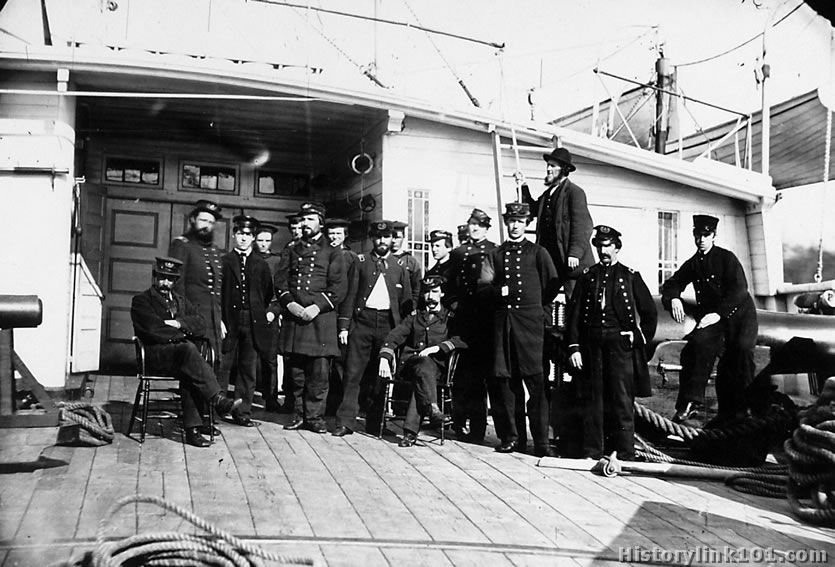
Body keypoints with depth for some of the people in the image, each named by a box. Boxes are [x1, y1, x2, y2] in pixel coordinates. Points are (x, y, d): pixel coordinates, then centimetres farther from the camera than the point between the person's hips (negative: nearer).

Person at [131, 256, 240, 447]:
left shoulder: (182, 302, 25)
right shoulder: (141, 301, 9)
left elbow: (201, 325, 10)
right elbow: (153, 330, -8)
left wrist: (180, 323, -7)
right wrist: (184, 333, -4)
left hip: (182, 351, 4)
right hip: (155, 354, -4)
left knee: (188, 374, -31)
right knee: (188, 349, -35)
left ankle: (193, 427, -32)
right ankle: (218, 400, -40)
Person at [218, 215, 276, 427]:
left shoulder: (262, 265, 12)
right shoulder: (224, 262, 5)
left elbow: (270, 294, 16)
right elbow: (216, 293, 2)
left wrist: (271, 311, 2)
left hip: (254, 323, 2)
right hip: (229, 322, -2)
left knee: (248, 370, 6)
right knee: (222, 367, -1)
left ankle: (243, 413, 13)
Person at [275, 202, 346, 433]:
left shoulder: (333, 252, 8)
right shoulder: (291, 251, 19)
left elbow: (339, 287, -1)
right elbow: (280, 281, 11)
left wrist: (318, 307, -12)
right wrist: (290, 303, -7)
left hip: (321, 317, -3)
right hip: (293, 317, 3)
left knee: (319, 371, -5)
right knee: (295, 371, 4)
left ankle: (315, 416, 3)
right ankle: (299, 414, 14)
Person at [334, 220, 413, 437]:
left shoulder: (400, 266, 12)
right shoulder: (361, 262, 9)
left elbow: (406, 301, 12)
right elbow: (350, 295, 5)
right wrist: (344, 325, -3)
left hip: (389, 323, 1)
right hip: (362, 320, -1)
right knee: (353, 373, -6)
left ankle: (374, 423, 12)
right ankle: (346, 421, -4)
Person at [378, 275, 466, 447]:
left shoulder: (449, 318, 15)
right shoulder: (414, 316, 21)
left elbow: (462, 340, -2)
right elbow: (394, 337, 10)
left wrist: (437, 347, -16)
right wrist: (384, 358, -8)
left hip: (437, 365, -1)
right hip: (410, 362, 1)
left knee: (423, 378, -35)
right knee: (425, 365, -35)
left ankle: (410, 431, -41)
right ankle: (432, 408, -53)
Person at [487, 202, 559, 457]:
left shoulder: (537, 252, 8)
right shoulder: (496, 254, 15)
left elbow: (553, 283, 7)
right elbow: (489, 286, 17)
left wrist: (535, 305, 10)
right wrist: (499, 292, -2)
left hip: (530, 321, -3)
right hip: (503, 320, 3)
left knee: (535, 381, -8)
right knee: (505, 380, 2)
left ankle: (541, 441, -5)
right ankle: (512, 436, 11)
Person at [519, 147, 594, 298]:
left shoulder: (575, 192, -7)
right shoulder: (547, 193, 17)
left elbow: (582, 225, -13)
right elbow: (533, 210, 28)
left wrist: (575, 253, -20)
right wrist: (523, 187, 19)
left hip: (570, 261, -7)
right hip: (548, 258, 7)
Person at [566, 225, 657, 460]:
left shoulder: (630, 276, 8)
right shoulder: (587, 276, 11)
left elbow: (649, 312, 11)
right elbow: (574, 314, 6)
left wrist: (642, 340, 4)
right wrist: (574, 347, -1)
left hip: (621, 344, -2)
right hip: (591, 344, 2)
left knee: (622, 398, -2)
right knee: (593, 398, 4)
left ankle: (625, 454, 4)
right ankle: (592, 452, 11)